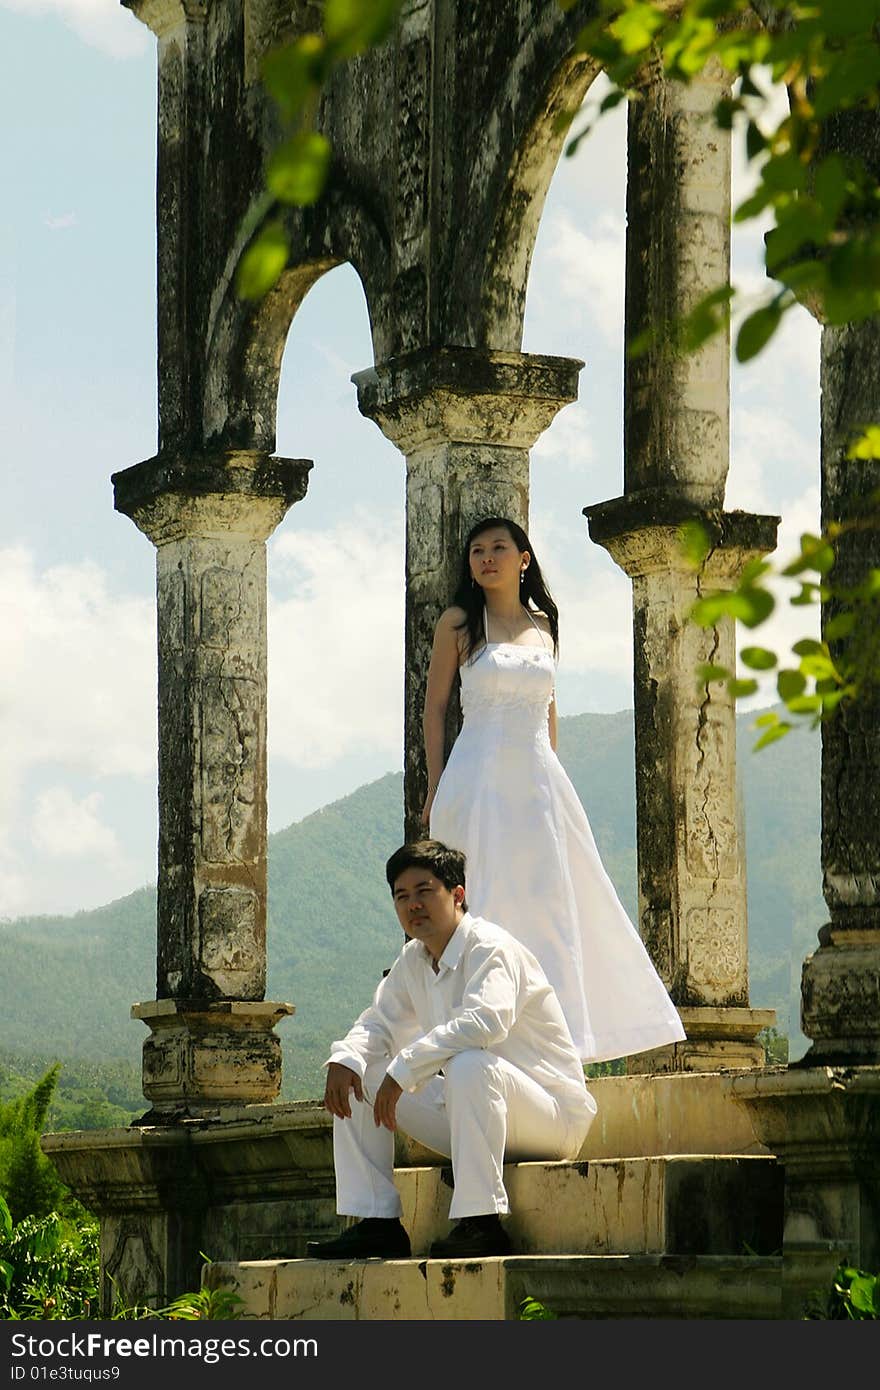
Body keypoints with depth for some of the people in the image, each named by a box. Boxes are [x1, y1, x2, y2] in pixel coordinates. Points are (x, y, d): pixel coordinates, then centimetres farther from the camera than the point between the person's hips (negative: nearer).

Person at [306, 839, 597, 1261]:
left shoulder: (490, 948, -18)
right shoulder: (413, 961, 8)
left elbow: (485, 1021, -36)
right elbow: (379, 1024, 15)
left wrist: (402, 1071, -35)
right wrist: (344, 1059, -9)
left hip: (554, 1117, -8)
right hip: (472, 1120, 8)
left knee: (469, 1064, -38)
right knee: (357, 1076, 3)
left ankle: (481, 1223, -35)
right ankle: (376, 1224, -2)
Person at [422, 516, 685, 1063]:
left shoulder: (542, 624, 12)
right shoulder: (459, 623, 1)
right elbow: (435, 706, 2)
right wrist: (436, 788, -3)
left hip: (539, 777, 4)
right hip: (480, 778, -4)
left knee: (551, 901, 3)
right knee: (484, 903, -7)